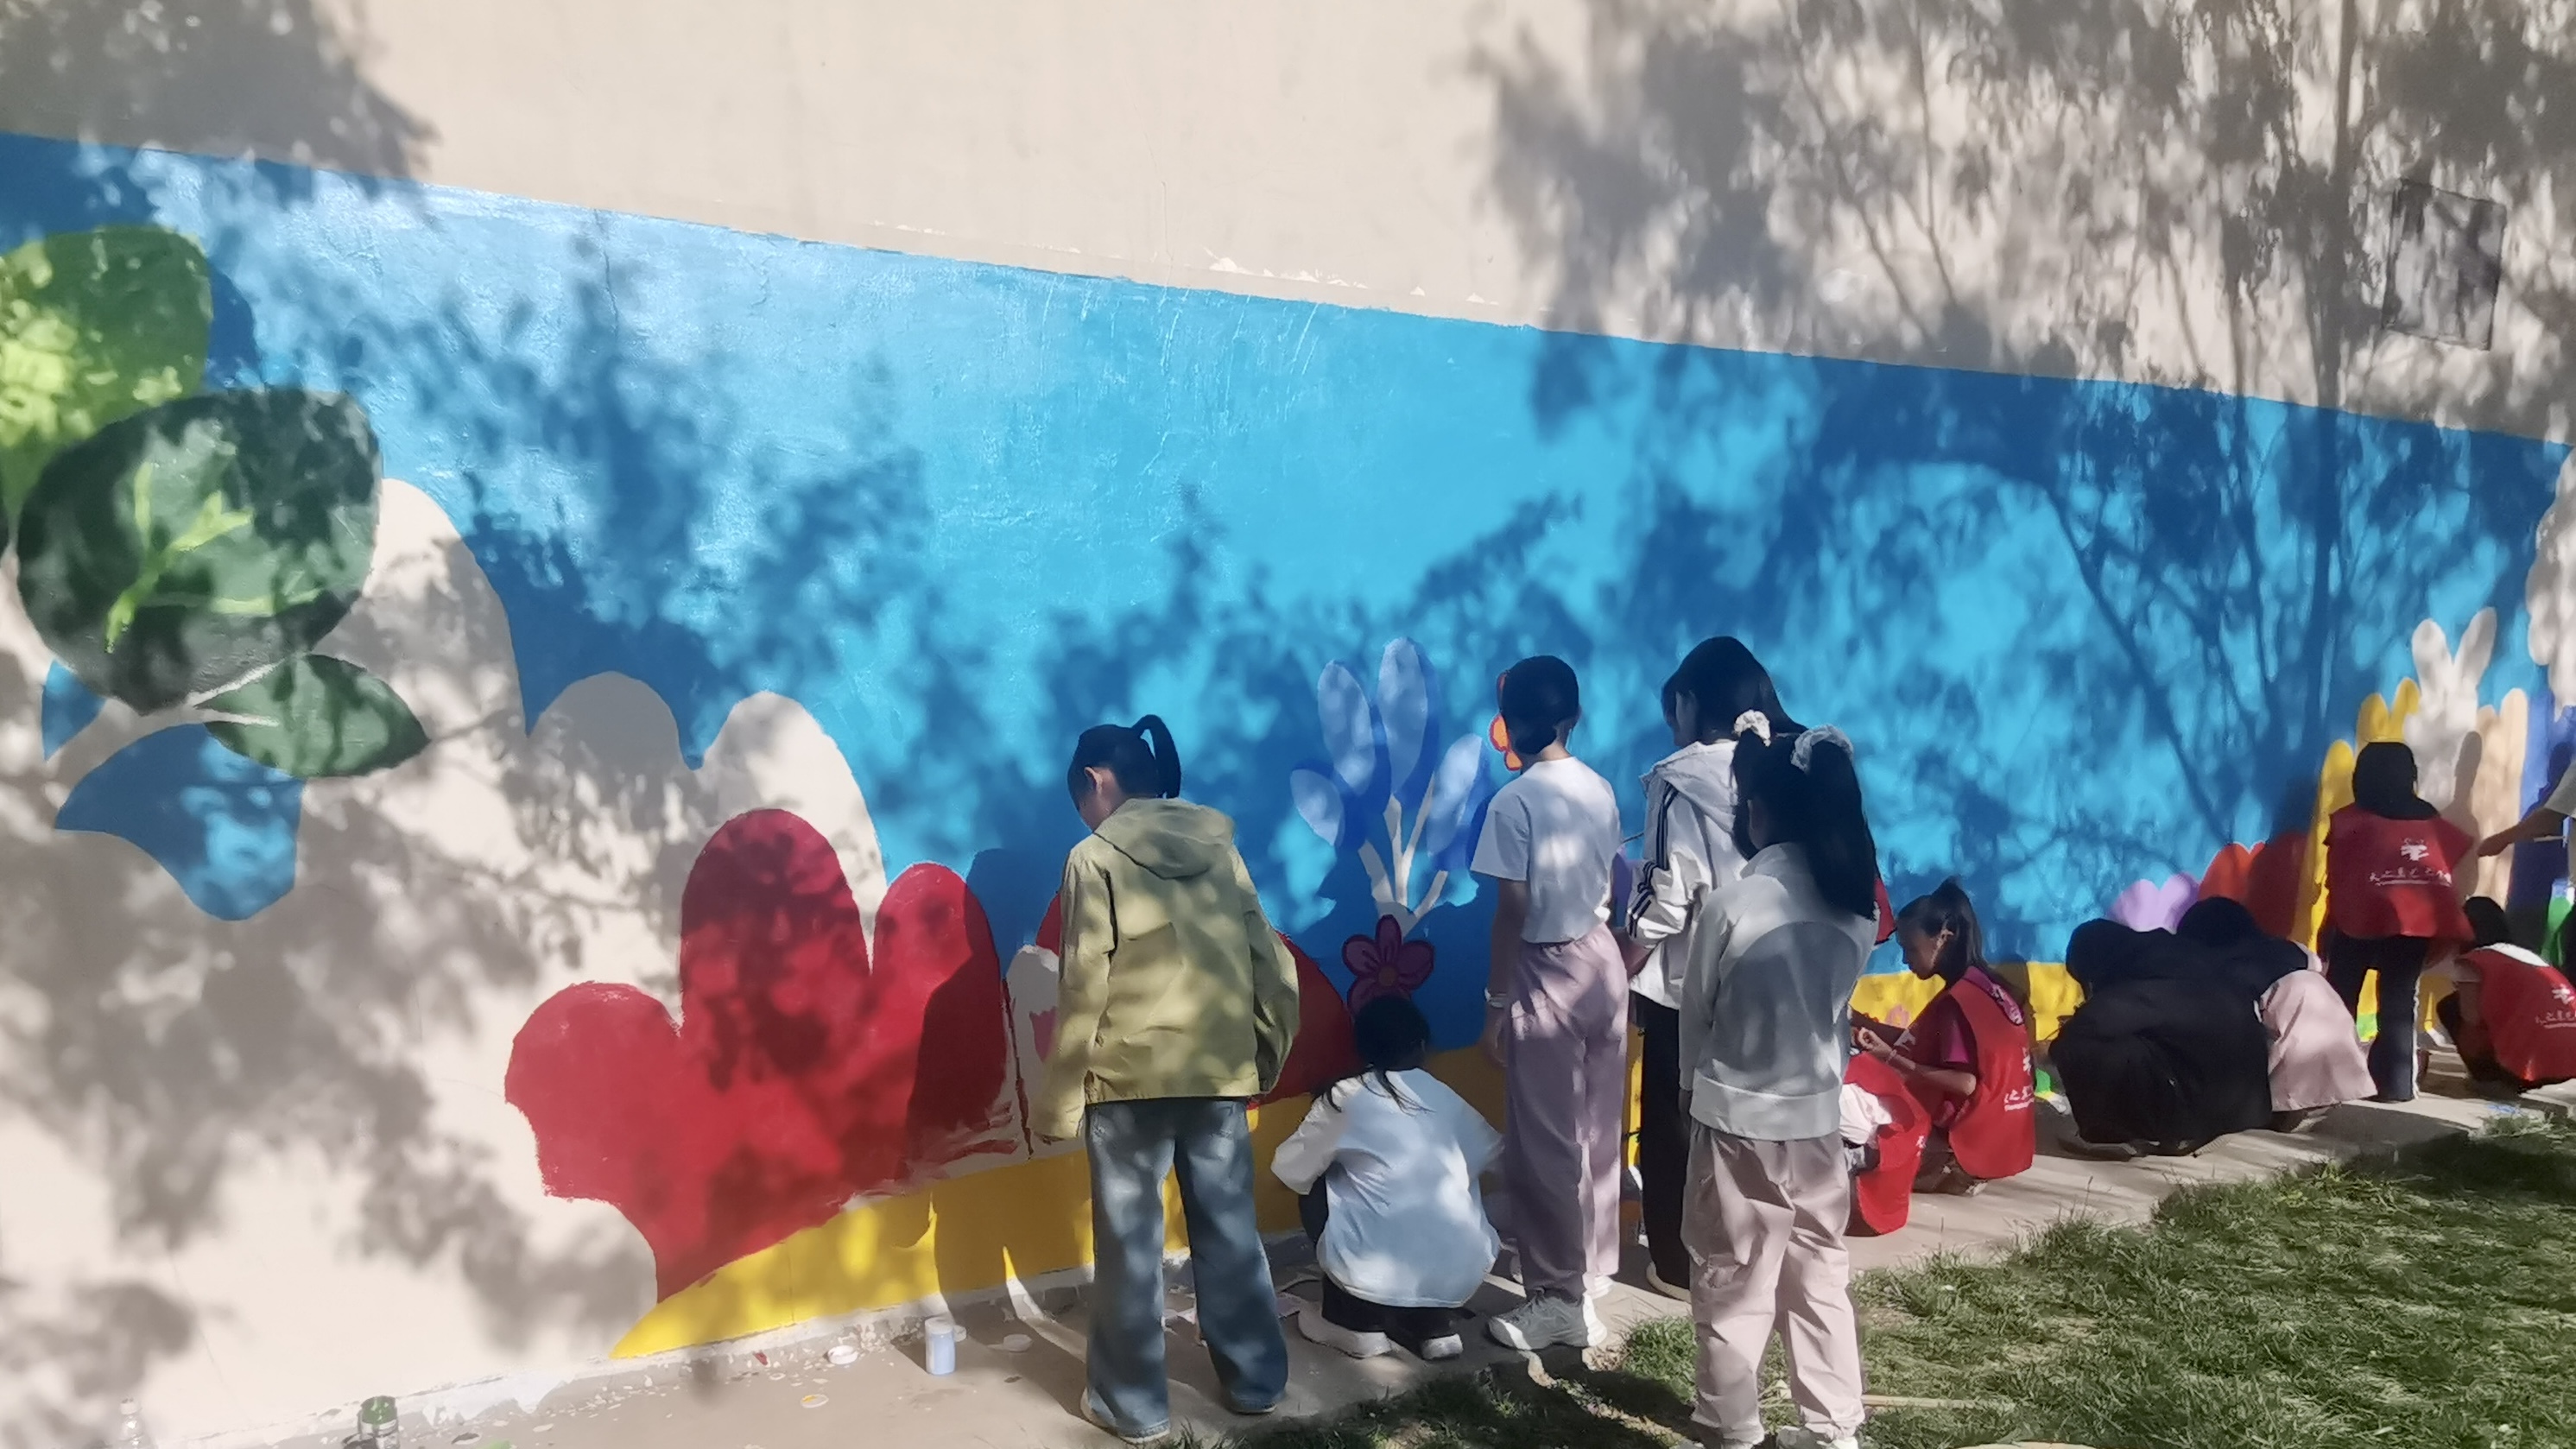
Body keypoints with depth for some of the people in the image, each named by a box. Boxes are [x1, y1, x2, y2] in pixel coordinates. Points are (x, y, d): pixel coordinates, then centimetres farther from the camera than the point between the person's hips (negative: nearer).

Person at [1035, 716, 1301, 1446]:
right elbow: (1270, 964, 8)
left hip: (1130, 1078, -5)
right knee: (1231, 1230, 15)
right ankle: (1256, 1381, 26)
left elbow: (1085, 990, -10)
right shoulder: (1219, 846, 7)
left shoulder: (1096, 858, -8)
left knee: (1130, 1243, 7)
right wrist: (1266, 1055, 18)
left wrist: (1059, 1100, -4)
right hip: (1221, 1072, 5)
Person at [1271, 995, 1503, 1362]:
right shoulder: (1449, 1101, 9)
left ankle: (1356, 1324, 18)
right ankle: (1436, 1325, 19)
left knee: (1317, 1190, 21)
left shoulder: (1345, 1098, 0)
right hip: (1462, 1275, 3)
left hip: (1377, 1276, -3)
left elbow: (1291, 1171, 8)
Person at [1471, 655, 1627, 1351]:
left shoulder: (1514, 802, -17)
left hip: (1547, 975, -7)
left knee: (1546, 1144, 2)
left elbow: (1514, 910, -17)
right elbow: (1610, 889, 10)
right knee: (1598, 1134, 15)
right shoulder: (1600, 789, 4)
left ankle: (1560, 1300, 9)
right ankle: (1588, 1272, 29)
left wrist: (1495, 1002, -10)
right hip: (1602, 963, 7)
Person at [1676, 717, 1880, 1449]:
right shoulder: (1860, 905, -5)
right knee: (1821, 1278, 17)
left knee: (1734, 1286, 8)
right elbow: (1836, 1002, 7)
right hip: (1820, 1116, 5)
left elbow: (1695, 1017, -5)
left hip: (1740, 1120, -5)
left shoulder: (1734, 903, -18)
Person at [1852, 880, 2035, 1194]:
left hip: (1970, 1148, -9)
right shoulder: (1980, 985, 10)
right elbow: (1924, 1045, 12)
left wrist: (1891, 1058, -21)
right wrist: (1869, 1027, 4)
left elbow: (1966, 1083, -24)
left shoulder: (1960, 999, -19)